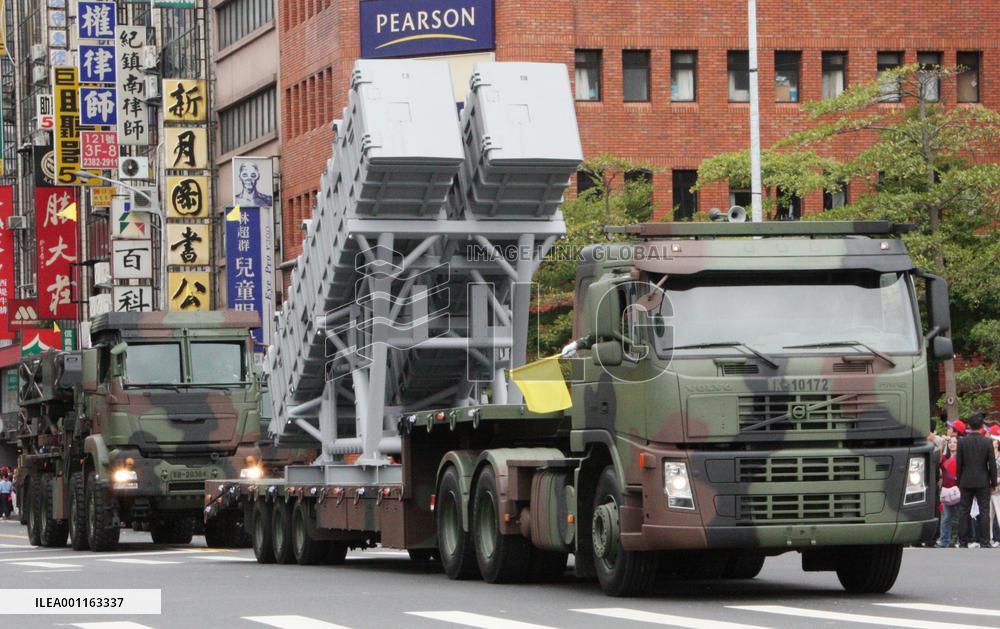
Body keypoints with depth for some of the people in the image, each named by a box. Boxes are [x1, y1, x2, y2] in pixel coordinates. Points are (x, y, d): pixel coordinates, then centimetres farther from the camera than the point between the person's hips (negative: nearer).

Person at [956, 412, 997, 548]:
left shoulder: (962, 441, -5)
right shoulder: (987, 442, -7)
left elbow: (958, 463, -1)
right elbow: (992, 464, -5)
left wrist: (959, 481, 9)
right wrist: (993, 482, 4)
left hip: (966, 482, 1)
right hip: (983, 482, -1)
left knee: (964, 511, 8)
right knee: (984, 511, 2)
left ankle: (963, 540, 7)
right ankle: (984, 542, -2)